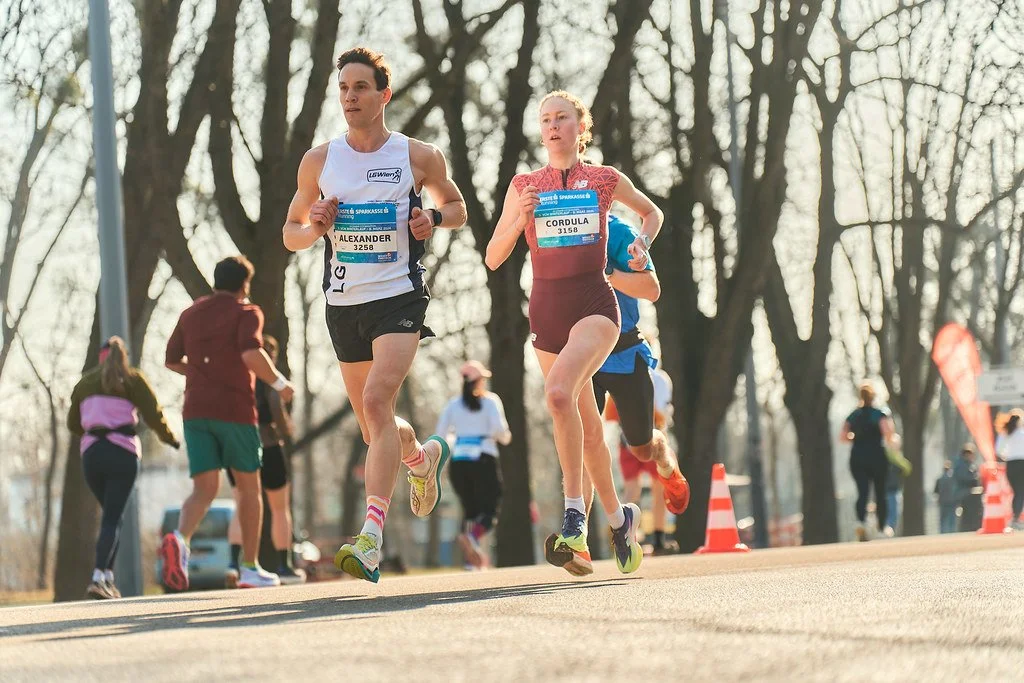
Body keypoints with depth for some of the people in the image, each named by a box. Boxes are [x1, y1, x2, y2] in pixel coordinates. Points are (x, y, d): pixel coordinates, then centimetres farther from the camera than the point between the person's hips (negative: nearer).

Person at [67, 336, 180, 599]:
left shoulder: (85, 383, 16)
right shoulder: (133, 379, 4)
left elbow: (73, 424, 22)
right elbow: (154, 414, -2)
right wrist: (170, 438, 15)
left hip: (91, 453, 4)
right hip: (123, 453, -4)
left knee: (111, 514, 19)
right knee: (112, 519, -5)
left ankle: (108, 576, 11)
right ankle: (98, 579, -21)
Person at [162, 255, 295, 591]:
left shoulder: (191, 313, 14)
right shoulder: (246, 312, -2)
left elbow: (171, 360, 18)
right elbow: (251, 354, -20)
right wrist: (279, 382, -6)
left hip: (196, 411, 4)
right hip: (235, 409, -4)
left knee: (204, 490, -1)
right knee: (249, 487, 13)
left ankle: (179, 539, -33)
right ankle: (250, 568, 17)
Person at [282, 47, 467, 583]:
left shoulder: (419, 157, 0)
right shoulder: (318, 161, 5)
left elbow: (456, 206, 16)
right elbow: (290, 234, 14)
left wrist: (434, 218, -6)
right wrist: (316, 228, -9)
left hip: (399, 297, -4)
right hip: (344, 303, 4)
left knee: (377, 400, -24)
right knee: (373, 429, 12)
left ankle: (371, 539, -30)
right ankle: (425, 457, 49)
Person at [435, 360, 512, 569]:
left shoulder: (454, 404, 11)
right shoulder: (490, 400, 2)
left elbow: (441, 433, 4)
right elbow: (499, 427, -11)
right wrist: (505, 437, 11)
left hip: (458, 461, 4)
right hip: (484, 461, -4)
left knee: (470, 509, 13)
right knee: (489, 510, 0)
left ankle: (474, 559, 0)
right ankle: (473, 536, -32)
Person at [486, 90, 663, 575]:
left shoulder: (606, 181, 5)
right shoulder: (524, 186, 8)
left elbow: (652, 212, 24)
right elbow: (493, 258, 7)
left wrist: (643, 243, 4)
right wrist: (520, 218, -10)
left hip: (594, 303, -3)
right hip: (546, 308, 4)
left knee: (559, 392, -30)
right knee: (587, 426, 9)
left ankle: (575, 519, -29)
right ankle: (619, 517, 31)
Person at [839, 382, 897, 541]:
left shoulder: (853, 416, 7)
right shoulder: (879, 415, -5)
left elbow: (842, 436, 6)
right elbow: (888, 432, -20)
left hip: (857, 458, 3)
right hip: (876, 457, -3)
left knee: (862, 492, -4)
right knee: (880, 492, 12)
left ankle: (860, 521, -29)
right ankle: (882, 526, 23)